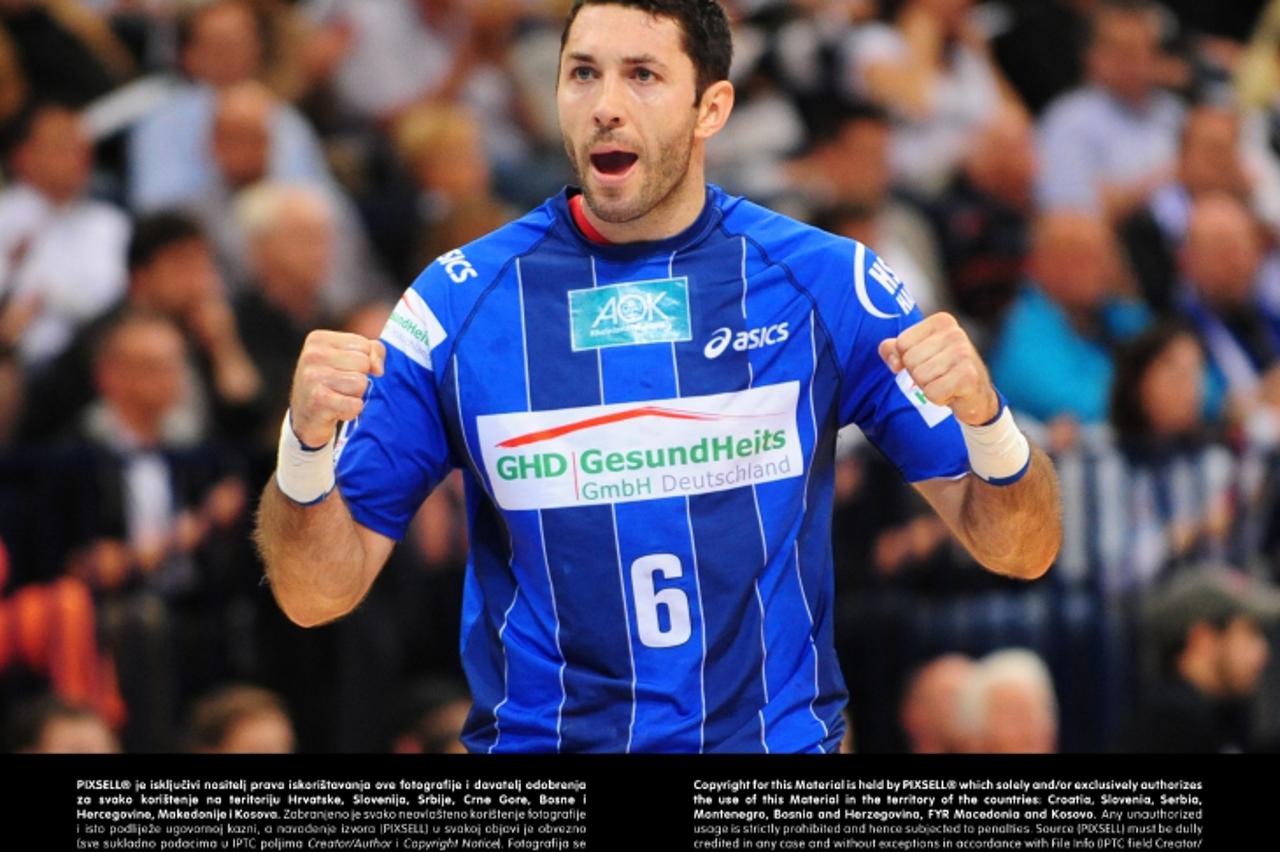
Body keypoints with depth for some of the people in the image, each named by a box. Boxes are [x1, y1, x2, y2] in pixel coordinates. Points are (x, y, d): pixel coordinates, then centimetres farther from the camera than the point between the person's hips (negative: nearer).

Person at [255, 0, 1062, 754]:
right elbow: (320, 592, 4)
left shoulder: (823, 280, 1)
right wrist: (306, 445, -16)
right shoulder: (459, 298, 1)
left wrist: (982, 414, -18)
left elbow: (1019, 550, 3)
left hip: (777, 737, 0)